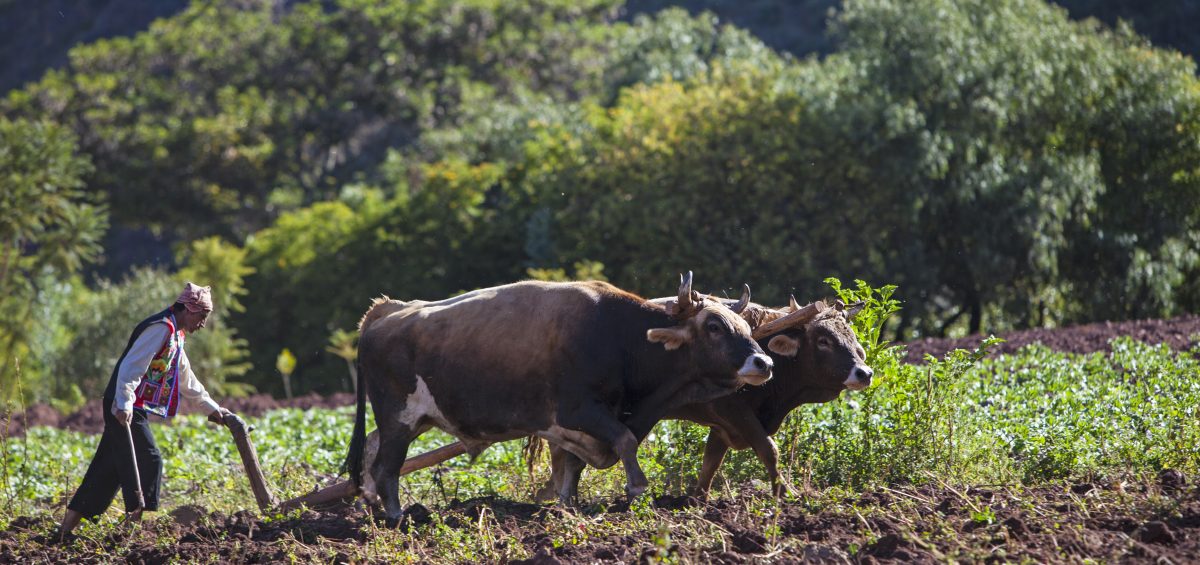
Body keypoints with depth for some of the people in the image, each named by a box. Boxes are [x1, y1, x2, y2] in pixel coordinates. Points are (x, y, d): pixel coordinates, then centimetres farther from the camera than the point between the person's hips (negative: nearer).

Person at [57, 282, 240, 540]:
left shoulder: (175, 335, 20)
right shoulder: (161, 328, -14)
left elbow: (186, 380, 31)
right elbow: (131, 367, -23)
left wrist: (213, 409, 35)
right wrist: (124, 405, -31)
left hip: (132, 411, 10)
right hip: (126, 409, -10)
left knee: (109, 469, 10)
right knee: (149, 462, -12)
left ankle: (67, 528, 13)